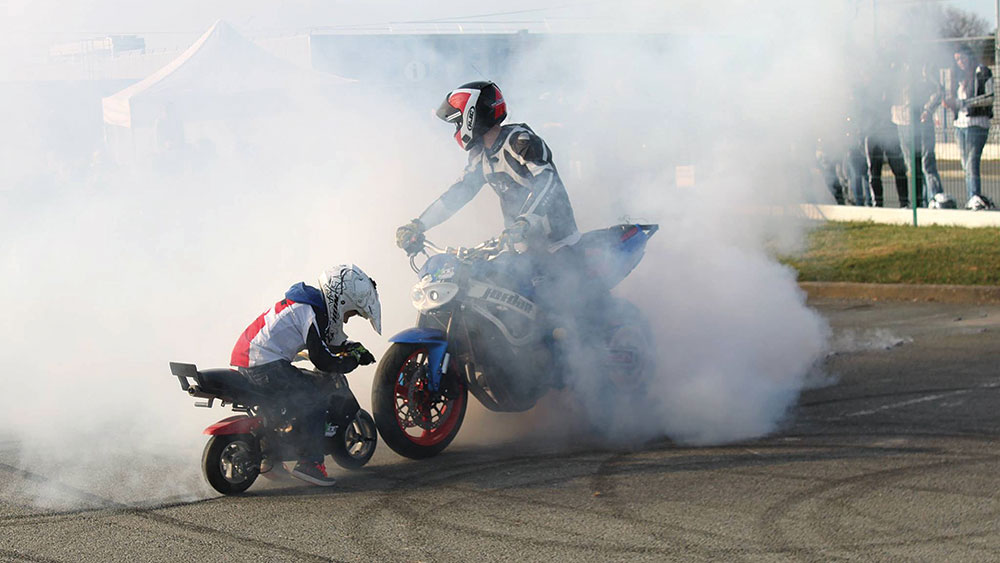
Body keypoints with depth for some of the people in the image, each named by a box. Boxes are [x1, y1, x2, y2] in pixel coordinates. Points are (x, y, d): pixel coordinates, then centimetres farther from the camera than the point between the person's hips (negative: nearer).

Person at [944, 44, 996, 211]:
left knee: (972, 162, -17)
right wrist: (950, 103, 5)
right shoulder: (960, 76, 19)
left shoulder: (982, 72, -2)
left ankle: (975, 197, -22)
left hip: (977, 123, -7)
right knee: (966, 165, 4)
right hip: (960, 124, 7)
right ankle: (972, 199, 5)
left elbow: (989, 98, -10)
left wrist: (965, 102, -16)